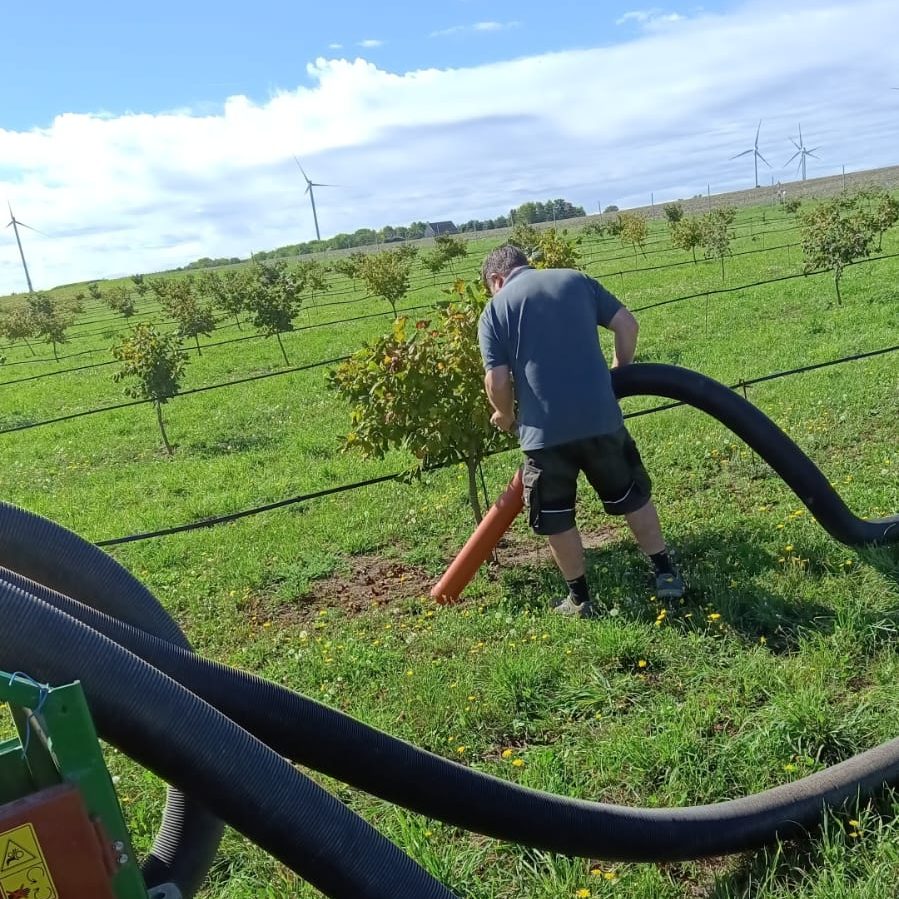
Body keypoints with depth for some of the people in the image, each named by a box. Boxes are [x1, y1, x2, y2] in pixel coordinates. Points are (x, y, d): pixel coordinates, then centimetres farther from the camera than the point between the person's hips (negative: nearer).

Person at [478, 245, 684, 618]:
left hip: (544, 429, -2)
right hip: (600, 416, 3)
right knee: (632, 494, 21)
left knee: (555, 517, 14)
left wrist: (506, 416, 13)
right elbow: (627, 324, 9)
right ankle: (666, 573, 26)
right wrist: (619, 372, 24)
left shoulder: (495, 310, 3)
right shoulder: (575, 279, 12)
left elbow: (497, 381, -6)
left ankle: (579, 598, 23)